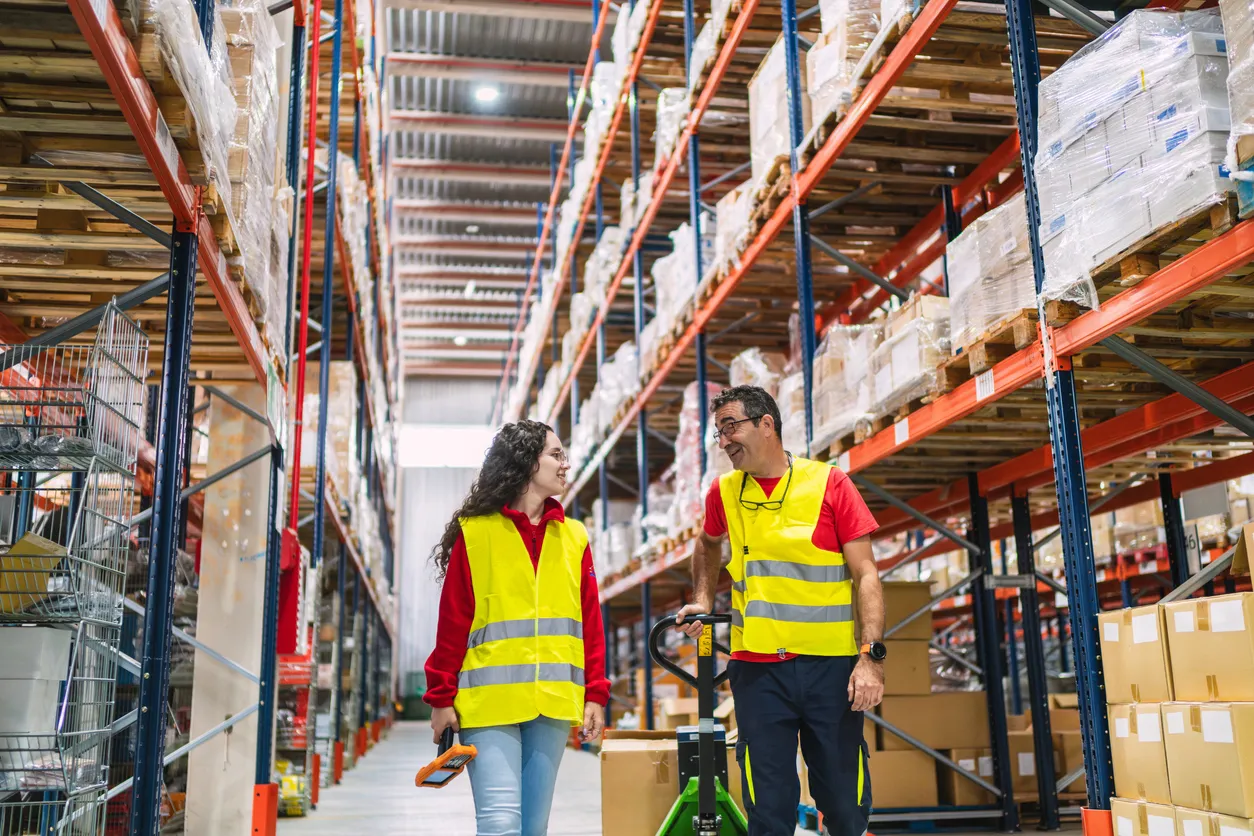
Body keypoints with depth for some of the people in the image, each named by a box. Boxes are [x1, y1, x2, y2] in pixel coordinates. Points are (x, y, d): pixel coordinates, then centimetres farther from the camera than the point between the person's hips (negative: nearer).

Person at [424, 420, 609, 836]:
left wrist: (595, 694, 4)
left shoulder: (573, 537, 11)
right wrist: (441, 697, 0)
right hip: (488, 702, -4)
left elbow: (590, 622, 10)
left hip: (552, 704, 4)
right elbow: (452, 622, 0)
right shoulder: (475, 532, -1)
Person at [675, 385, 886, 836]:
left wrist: (871, 655, -14)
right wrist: (702, 601, 15)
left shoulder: (829, 484, -3)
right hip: (758, 668, 2)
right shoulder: (724, 493, 7)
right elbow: (708, 545, 29)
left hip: (831, 665, -2)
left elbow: (865, 575, -5)